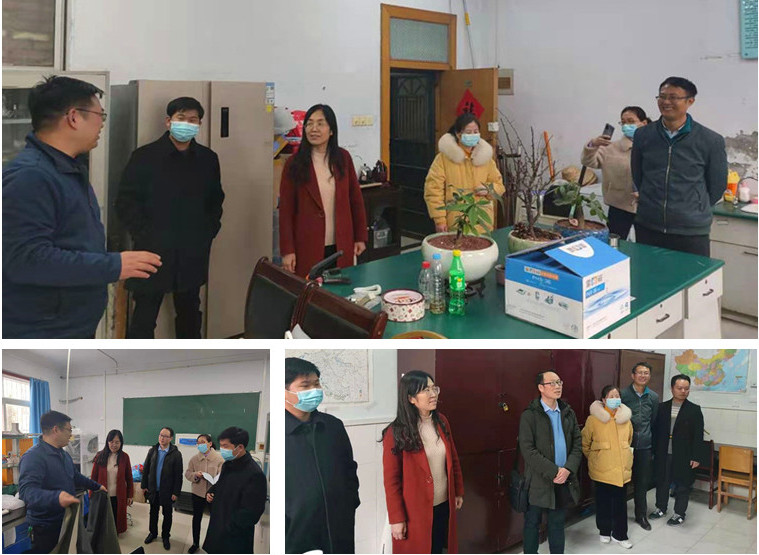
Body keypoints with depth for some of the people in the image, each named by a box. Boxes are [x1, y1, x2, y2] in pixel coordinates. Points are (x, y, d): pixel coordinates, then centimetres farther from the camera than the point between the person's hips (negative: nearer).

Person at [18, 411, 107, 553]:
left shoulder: (65, 455, 12)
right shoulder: (33, 456, -20)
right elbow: (26, 490, -33)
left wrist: (97, 486, 29)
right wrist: (56, 497, -48)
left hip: (67, 522, 9)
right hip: (45, 529, -9)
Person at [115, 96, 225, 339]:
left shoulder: (208, 159, 7)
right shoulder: (145, 156, -4)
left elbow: (216, 200, 16)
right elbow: (125, 202, -5)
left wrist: (208, 232, 5)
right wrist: (144, 236, -11)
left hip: (192, 255, 4)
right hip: (153, 253, -4)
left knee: (190, 315, 18)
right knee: (143, 320, 0)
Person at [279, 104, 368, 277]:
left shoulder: (343, 158, 3)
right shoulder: (294, 163, -4)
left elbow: (356, 198, 8)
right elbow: (285, 209, -4)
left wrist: (361, 237, 7)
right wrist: (287, 250, -8)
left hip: (341, 246, 2)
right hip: (308, 247, -2)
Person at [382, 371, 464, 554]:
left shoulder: (441, 422, 1)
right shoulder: (396, 433, -16)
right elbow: (391, 480, -14)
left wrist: (458, 491, 14)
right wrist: (396, 518, -13)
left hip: (442, 506, 5)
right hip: (414, 510, -5)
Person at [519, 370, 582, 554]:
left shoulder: (568, 413, 8)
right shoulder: (529, 415, -9)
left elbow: (577, 444, 6)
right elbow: (528, 450, -14)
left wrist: (568, 469, -9)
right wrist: (553, 472, -17)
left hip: (564, 480, 4)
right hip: (539, 482, -4)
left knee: (557, 523, 16)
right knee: (532, 523, 8)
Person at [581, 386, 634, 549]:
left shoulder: (625, 418, 1)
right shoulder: (594, 419, -10)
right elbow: (585, 443, 3)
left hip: (622, 468, 3)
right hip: (602, 469, -3)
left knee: (621, 502, 7)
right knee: (603, 501, 10)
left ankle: (619, 535, 21)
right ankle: (604, 531, 29)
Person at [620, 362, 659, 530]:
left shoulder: (653, 397, 7)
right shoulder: (623, 394, -4)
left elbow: (654, 421, 15)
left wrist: (648, 438, 15)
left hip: (644, 446, 3)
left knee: (643, 481, 9)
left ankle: (641, 515, 23)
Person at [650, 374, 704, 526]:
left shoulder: (694, 410, -4)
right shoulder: (662, 407, 4)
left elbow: (698, 435, -6)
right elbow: (656, 430, 5)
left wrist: (696, 457, -10)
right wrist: (654, 451, 2)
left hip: (683, 456, -3)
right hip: (663, 455, 3)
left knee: (682, 485, 7)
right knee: (662, 482, 15)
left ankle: (679, 514, 22)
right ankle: (661, 508, 33)